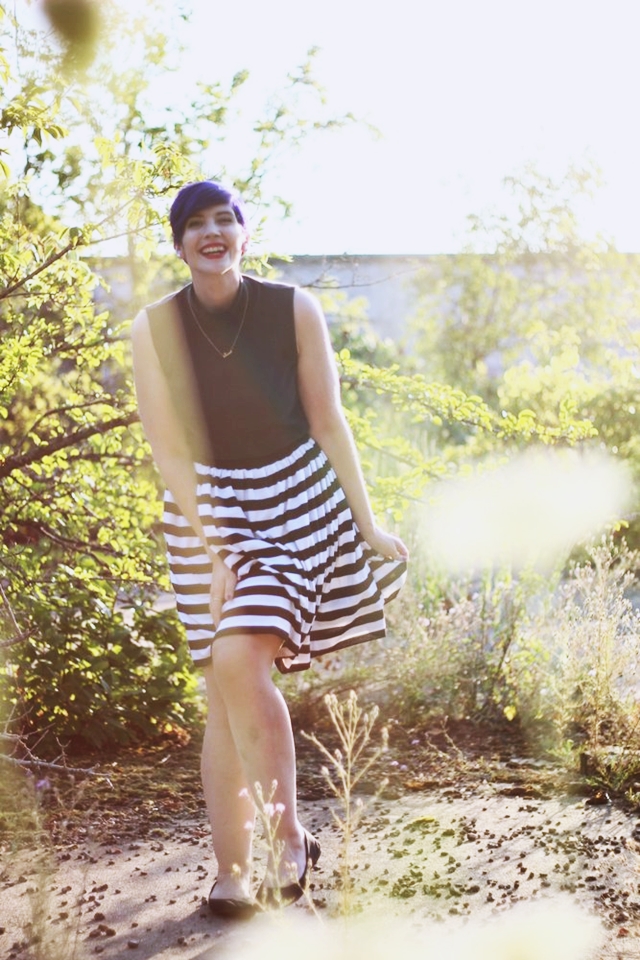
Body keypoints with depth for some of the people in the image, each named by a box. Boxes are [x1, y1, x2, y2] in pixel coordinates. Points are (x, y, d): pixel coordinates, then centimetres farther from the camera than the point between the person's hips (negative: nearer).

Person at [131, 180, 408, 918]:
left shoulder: (294, 310, -6)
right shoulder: (154, 328, -5)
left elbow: (329, 425, -1)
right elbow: (169, 452, -4)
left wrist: (368, 526, 1)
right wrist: (211, 550, -10)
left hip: (299, 502, -2)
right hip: (208, 511, 2)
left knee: (239, 660, -19)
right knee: (224, 688, 1)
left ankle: (289, 836, -5)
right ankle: (232, 871, 10)